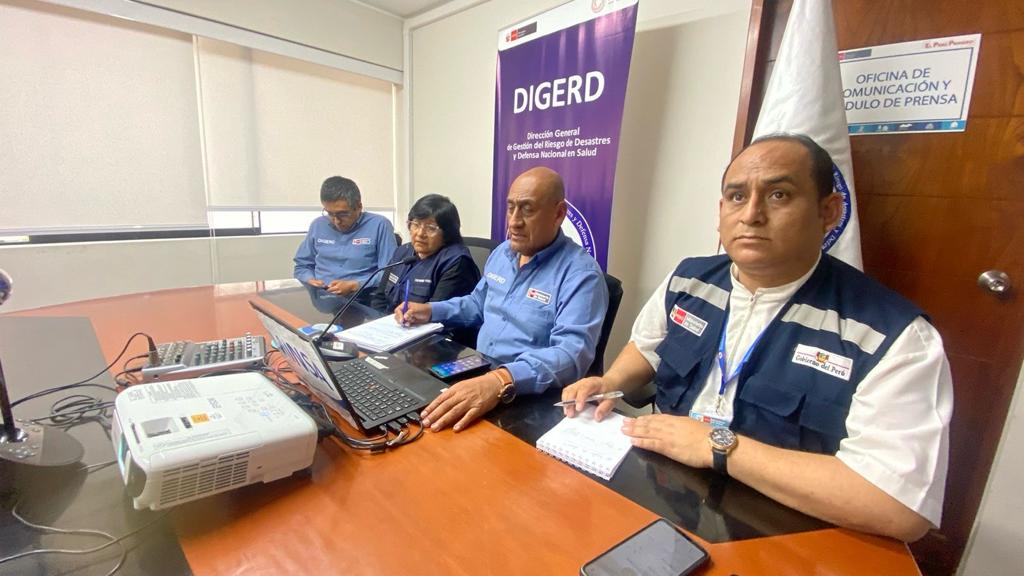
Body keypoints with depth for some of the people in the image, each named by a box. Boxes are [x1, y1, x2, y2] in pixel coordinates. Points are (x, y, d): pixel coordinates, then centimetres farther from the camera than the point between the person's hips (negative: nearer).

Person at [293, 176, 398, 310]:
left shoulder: (379, 225, -1)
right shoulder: (318, 225, 14)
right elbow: (301, 266, 22)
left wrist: (354, 286, -14)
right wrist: (309, 281, 1)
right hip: (319, 300, 4)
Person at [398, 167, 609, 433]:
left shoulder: (580, 273, -18)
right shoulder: (502, 252, 8)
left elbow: (572, 352, -30)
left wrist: (502, 380, -45)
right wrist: (430, 311, 7)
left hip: (529, 397, -7)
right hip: (477, 375, 7)